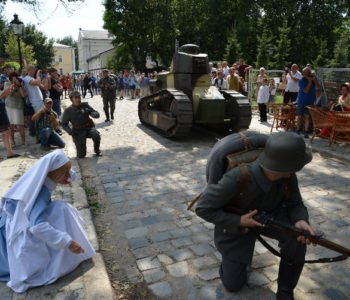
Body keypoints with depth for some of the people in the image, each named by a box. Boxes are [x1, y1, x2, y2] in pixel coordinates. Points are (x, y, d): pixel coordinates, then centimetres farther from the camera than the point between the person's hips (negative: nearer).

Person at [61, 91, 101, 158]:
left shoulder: (85, 105, -1)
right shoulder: (68, 111, -4)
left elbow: (97, 114, -3)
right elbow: (64, 124, 2)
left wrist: (90, 113, -25)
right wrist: (70, 131, -18)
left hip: (88, 128, 1)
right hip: (78, 131, -1)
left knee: (96, 135, -35)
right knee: (81, 155, -11)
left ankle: (97, 150, -3)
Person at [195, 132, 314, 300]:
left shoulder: (288, 176, -24)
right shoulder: (237, 179, -39)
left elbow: (295, 204, -10)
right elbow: (203, 208, -30)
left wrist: (300, 221, -34)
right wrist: (238, 221, -35)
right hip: (236, 223, -3)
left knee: (297, 237, -29)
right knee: (233, 285, 4)